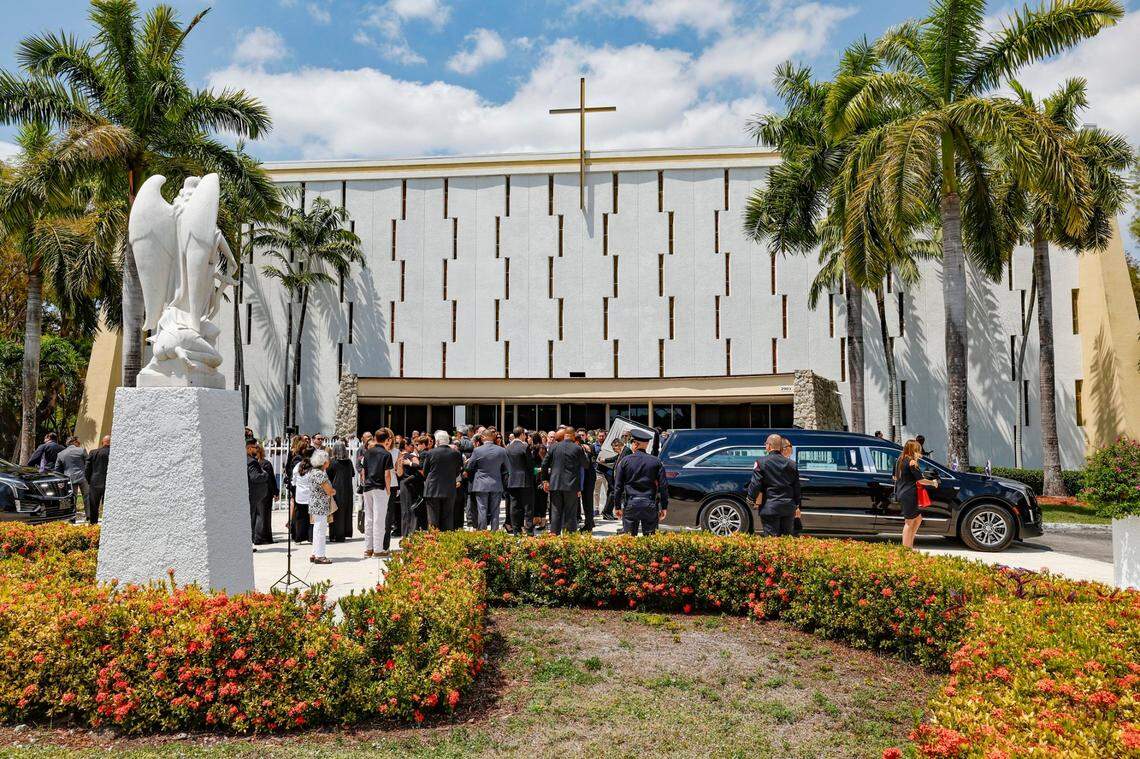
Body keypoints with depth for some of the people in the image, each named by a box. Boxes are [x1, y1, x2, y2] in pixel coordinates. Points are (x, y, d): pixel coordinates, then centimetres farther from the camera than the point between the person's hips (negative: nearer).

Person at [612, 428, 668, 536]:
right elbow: (663, 486, 1)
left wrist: (617, 507, 6)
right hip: (650, 505, 1)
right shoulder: (656, 461, 1)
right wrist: (664, 507, 7)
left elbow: (618, 486, 0)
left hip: (631, 504, -1)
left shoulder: (625, 461, -2)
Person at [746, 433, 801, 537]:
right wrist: (796, 505, 20)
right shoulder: (791, 464, 7)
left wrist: (751, 499, 6)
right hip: (788, 507, 4)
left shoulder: (761, 462, -8)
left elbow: (755, 483, -9)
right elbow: (797, 487, 11)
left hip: (770, 508, -4)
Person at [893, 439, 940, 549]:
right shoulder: (912, 462, -14)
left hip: (901, 494, 9)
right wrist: (933, 483, 5)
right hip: (909, 495, -9)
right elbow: (920, 480, -10)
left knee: (918, 518, 16)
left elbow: (896, 477, 20)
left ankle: (910, 545, 17)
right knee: (909, 521, -2)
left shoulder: (900, 460, 12)